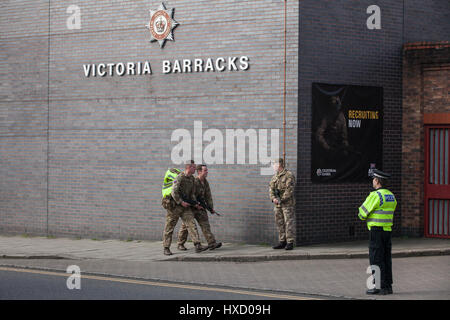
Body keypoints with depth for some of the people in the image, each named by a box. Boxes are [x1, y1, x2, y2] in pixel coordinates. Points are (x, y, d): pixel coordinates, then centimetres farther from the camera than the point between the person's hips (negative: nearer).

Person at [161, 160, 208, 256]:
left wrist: (196, 203, 7)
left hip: (185, 206, 7)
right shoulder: (180, 177, -17)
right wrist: (181, 202, -20)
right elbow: (174, 192, -23)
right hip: (175, 206, -7)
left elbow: (192, 193, 19)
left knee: (191, 224, -6)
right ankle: (166, 248, 10)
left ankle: (198, 246, -13)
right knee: (169, 227, 2)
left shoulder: (192, 178, 9)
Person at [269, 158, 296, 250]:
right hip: (277, 205, 8)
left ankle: (290, 242, -7)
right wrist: (273, 198, -9)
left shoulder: (289, 175, -9)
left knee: (288, 223, -8)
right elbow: (271, 189, 10)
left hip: (287, 204, -8)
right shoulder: (274, 177, 15)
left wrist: (281, 199, -19)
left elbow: (289, 190, -16)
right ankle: (282, 242, 15)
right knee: (279, 223, 9)